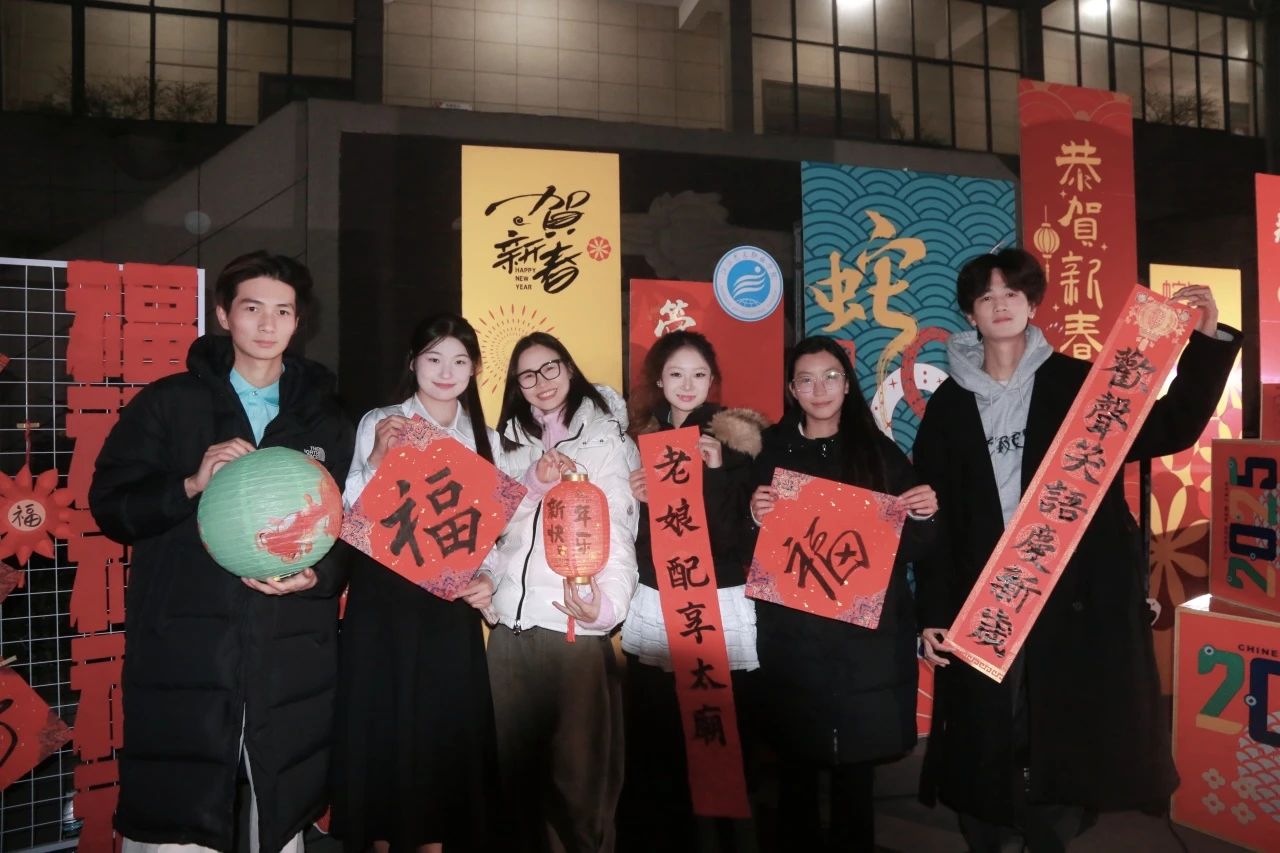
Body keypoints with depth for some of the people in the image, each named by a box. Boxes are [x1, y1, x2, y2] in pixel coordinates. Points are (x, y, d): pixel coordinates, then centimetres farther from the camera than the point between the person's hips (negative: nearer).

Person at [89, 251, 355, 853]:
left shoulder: (325, 419, 11)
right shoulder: (169, 402, 6)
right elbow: (108, 504, 2)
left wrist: (318, 575, -9)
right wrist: (191, 485, -14)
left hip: (293, 664, 2)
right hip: (182, 660, -2)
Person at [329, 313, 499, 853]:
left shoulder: (485, 439, 10)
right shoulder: (378, 423, -1)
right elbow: (352, 514, -7)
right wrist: (377, 458, -19)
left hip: (451, 607, 3)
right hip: (385, 601, -3)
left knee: (443, 733, 8)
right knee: (385, 730, 4)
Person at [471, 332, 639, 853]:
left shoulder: (604, 437, 1)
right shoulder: (510, 441, 16)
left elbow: (617, 527, -10)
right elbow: (495, 523, 16)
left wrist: (608, 605, -26)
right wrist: (534, 484, -4)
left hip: (573, 624, -4)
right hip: (509, 624, 5)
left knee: (578, 765, -1)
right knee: (517, 759, 12)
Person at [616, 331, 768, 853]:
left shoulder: (733, 438, -1)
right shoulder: (640, 436, 9)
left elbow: (741, 532, -8)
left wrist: (718, 471, -19)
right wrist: (633, 498, -5)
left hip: (720, 606, -3)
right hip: (652, 605, 3)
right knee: (653, 745, 6)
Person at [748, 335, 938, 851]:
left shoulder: (880, 452, 4)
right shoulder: (772, 452, 3)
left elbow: (910, 550, 5)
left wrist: (924, 515, -14)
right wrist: (757, 518, -17)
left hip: (866, 640, 0)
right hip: (793, 639, 0)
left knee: (856, 769, 8)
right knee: (796, 767, 8)